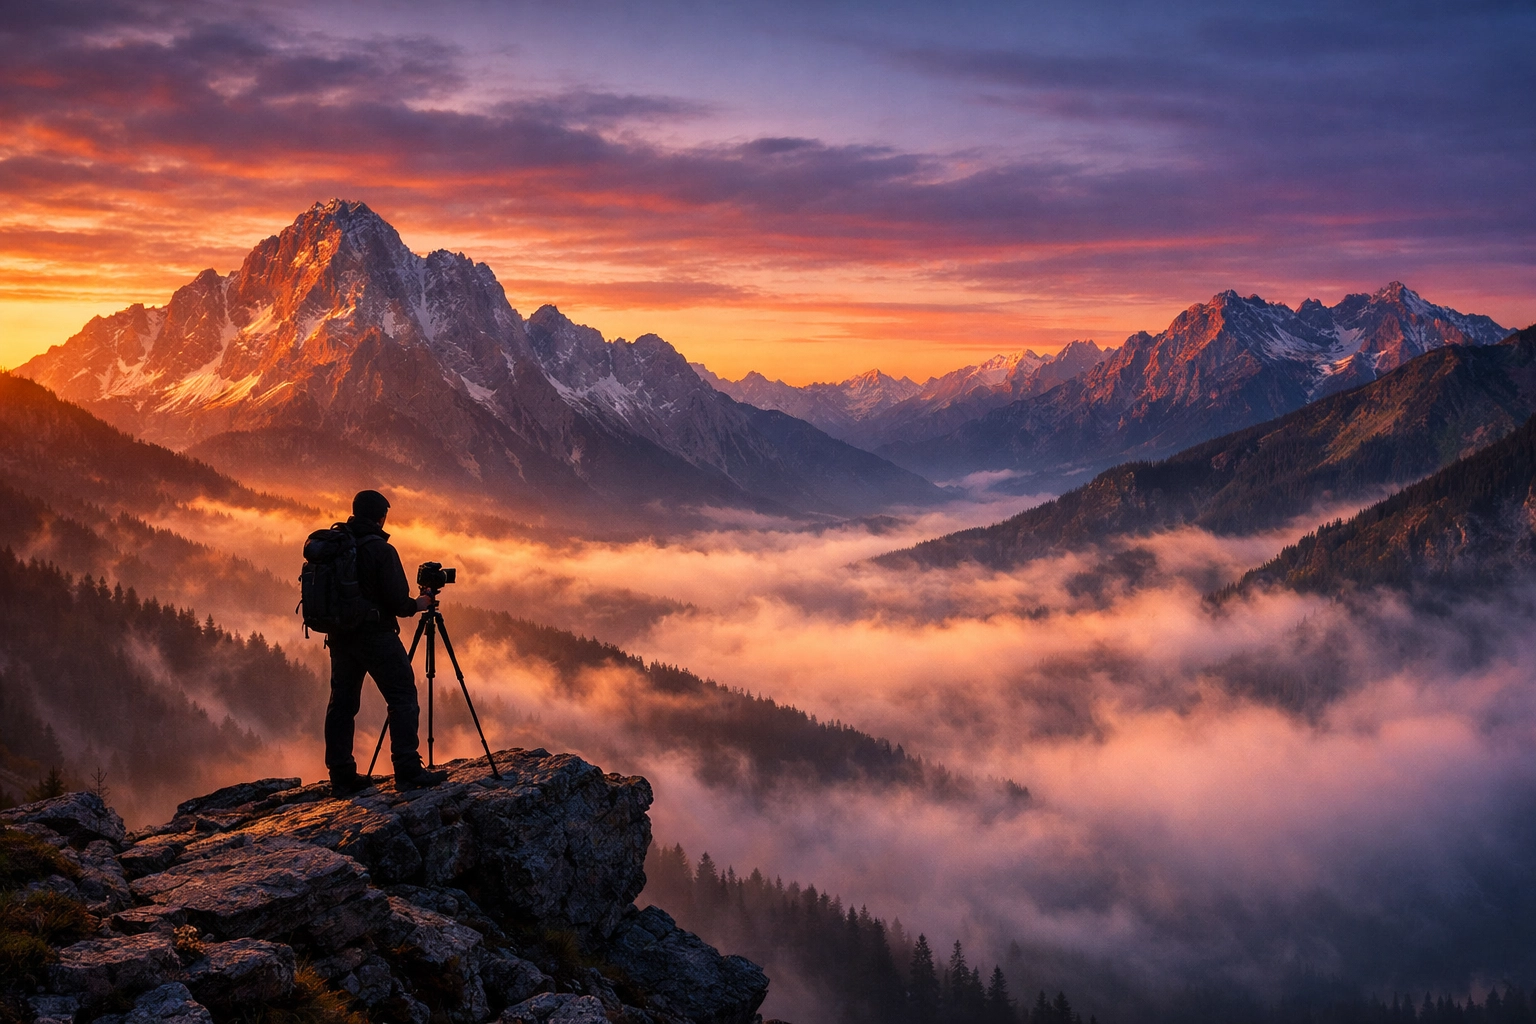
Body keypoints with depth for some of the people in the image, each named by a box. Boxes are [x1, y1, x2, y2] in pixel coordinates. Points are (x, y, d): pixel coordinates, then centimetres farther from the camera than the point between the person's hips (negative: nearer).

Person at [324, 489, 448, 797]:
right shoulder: (380, 550, -12)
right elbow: (398, 603, -14)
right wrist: (419, 604, 5)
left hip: (339, 636, 7)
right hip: (375, 634, -7)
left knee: (342, 703, 10)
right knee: (403, 700, -3)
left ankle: (342, 777, 11)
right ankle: (408, 771, -10)